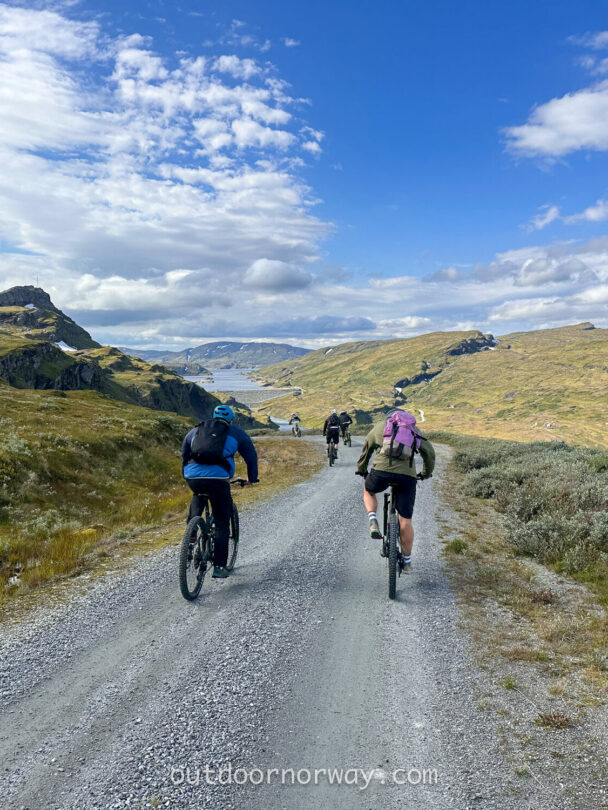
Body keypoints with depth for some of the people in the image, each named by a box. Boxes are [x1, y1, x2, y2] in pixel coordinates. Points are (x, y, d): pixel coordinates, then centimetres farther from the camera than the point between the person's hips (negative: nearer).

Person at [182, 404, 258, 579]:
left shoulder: (196, 430, 25)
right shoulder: (236, 432, 17)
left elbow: (184, 454, 35)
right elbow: (251, 456, 22)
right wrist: (252, 478, 36)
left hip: (192, 477, 4)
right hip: (217, 479, -3)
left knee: (198, 495, 39)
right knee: (222, 524, 9)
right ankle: (219, 566, 7)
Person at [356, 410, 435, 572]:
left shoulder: (379, 427, 22)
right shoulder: (413, 429, 24)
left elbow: (366, 450, 31)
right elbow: (429, 451, 26)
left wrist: (361, 470, 45)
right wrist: (426, 473, 40)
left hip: (382, 470, -1)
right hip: (408, 476, 1)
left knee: (368, 491, 33)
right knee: (405, 520, 13)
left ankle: (373, 522, 10)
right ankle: (407, 560, 22)